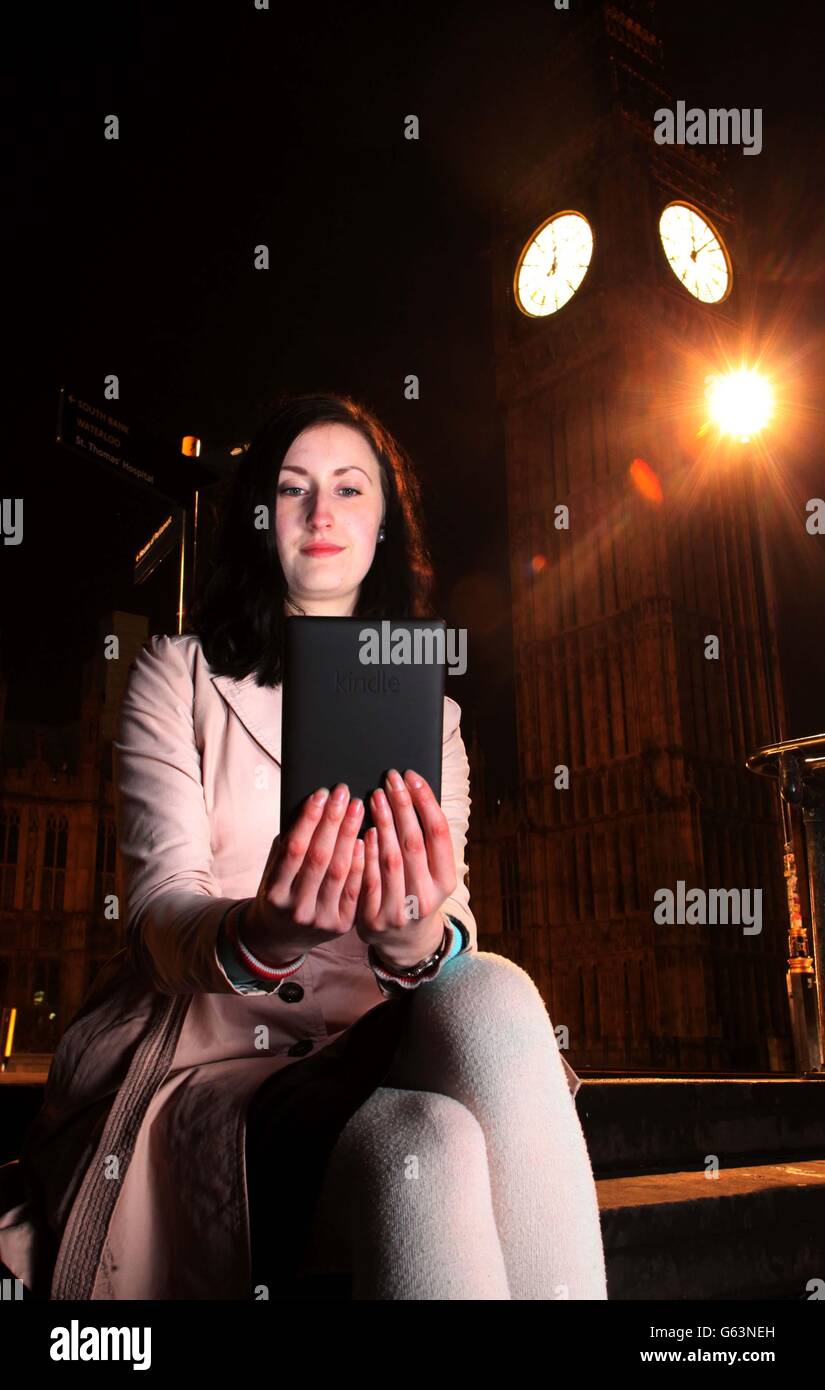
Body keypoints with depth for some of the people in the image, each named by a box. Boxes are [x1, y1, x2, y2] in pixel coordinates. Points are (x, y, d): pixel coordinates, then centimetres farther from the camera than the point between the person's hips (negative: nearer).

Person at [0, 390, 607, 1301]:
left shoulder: (430, 714, 14)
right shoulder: (179, 675, 6)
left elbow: (451, 917, -2)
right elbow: (161, 907, -8)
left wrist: (420, 942, -30)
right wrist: (255, 940, -34)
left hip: (373, 1053, 3)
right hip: (202, 1047, -3)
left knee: (494, 995, -32)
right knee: (425, 1147, -36)